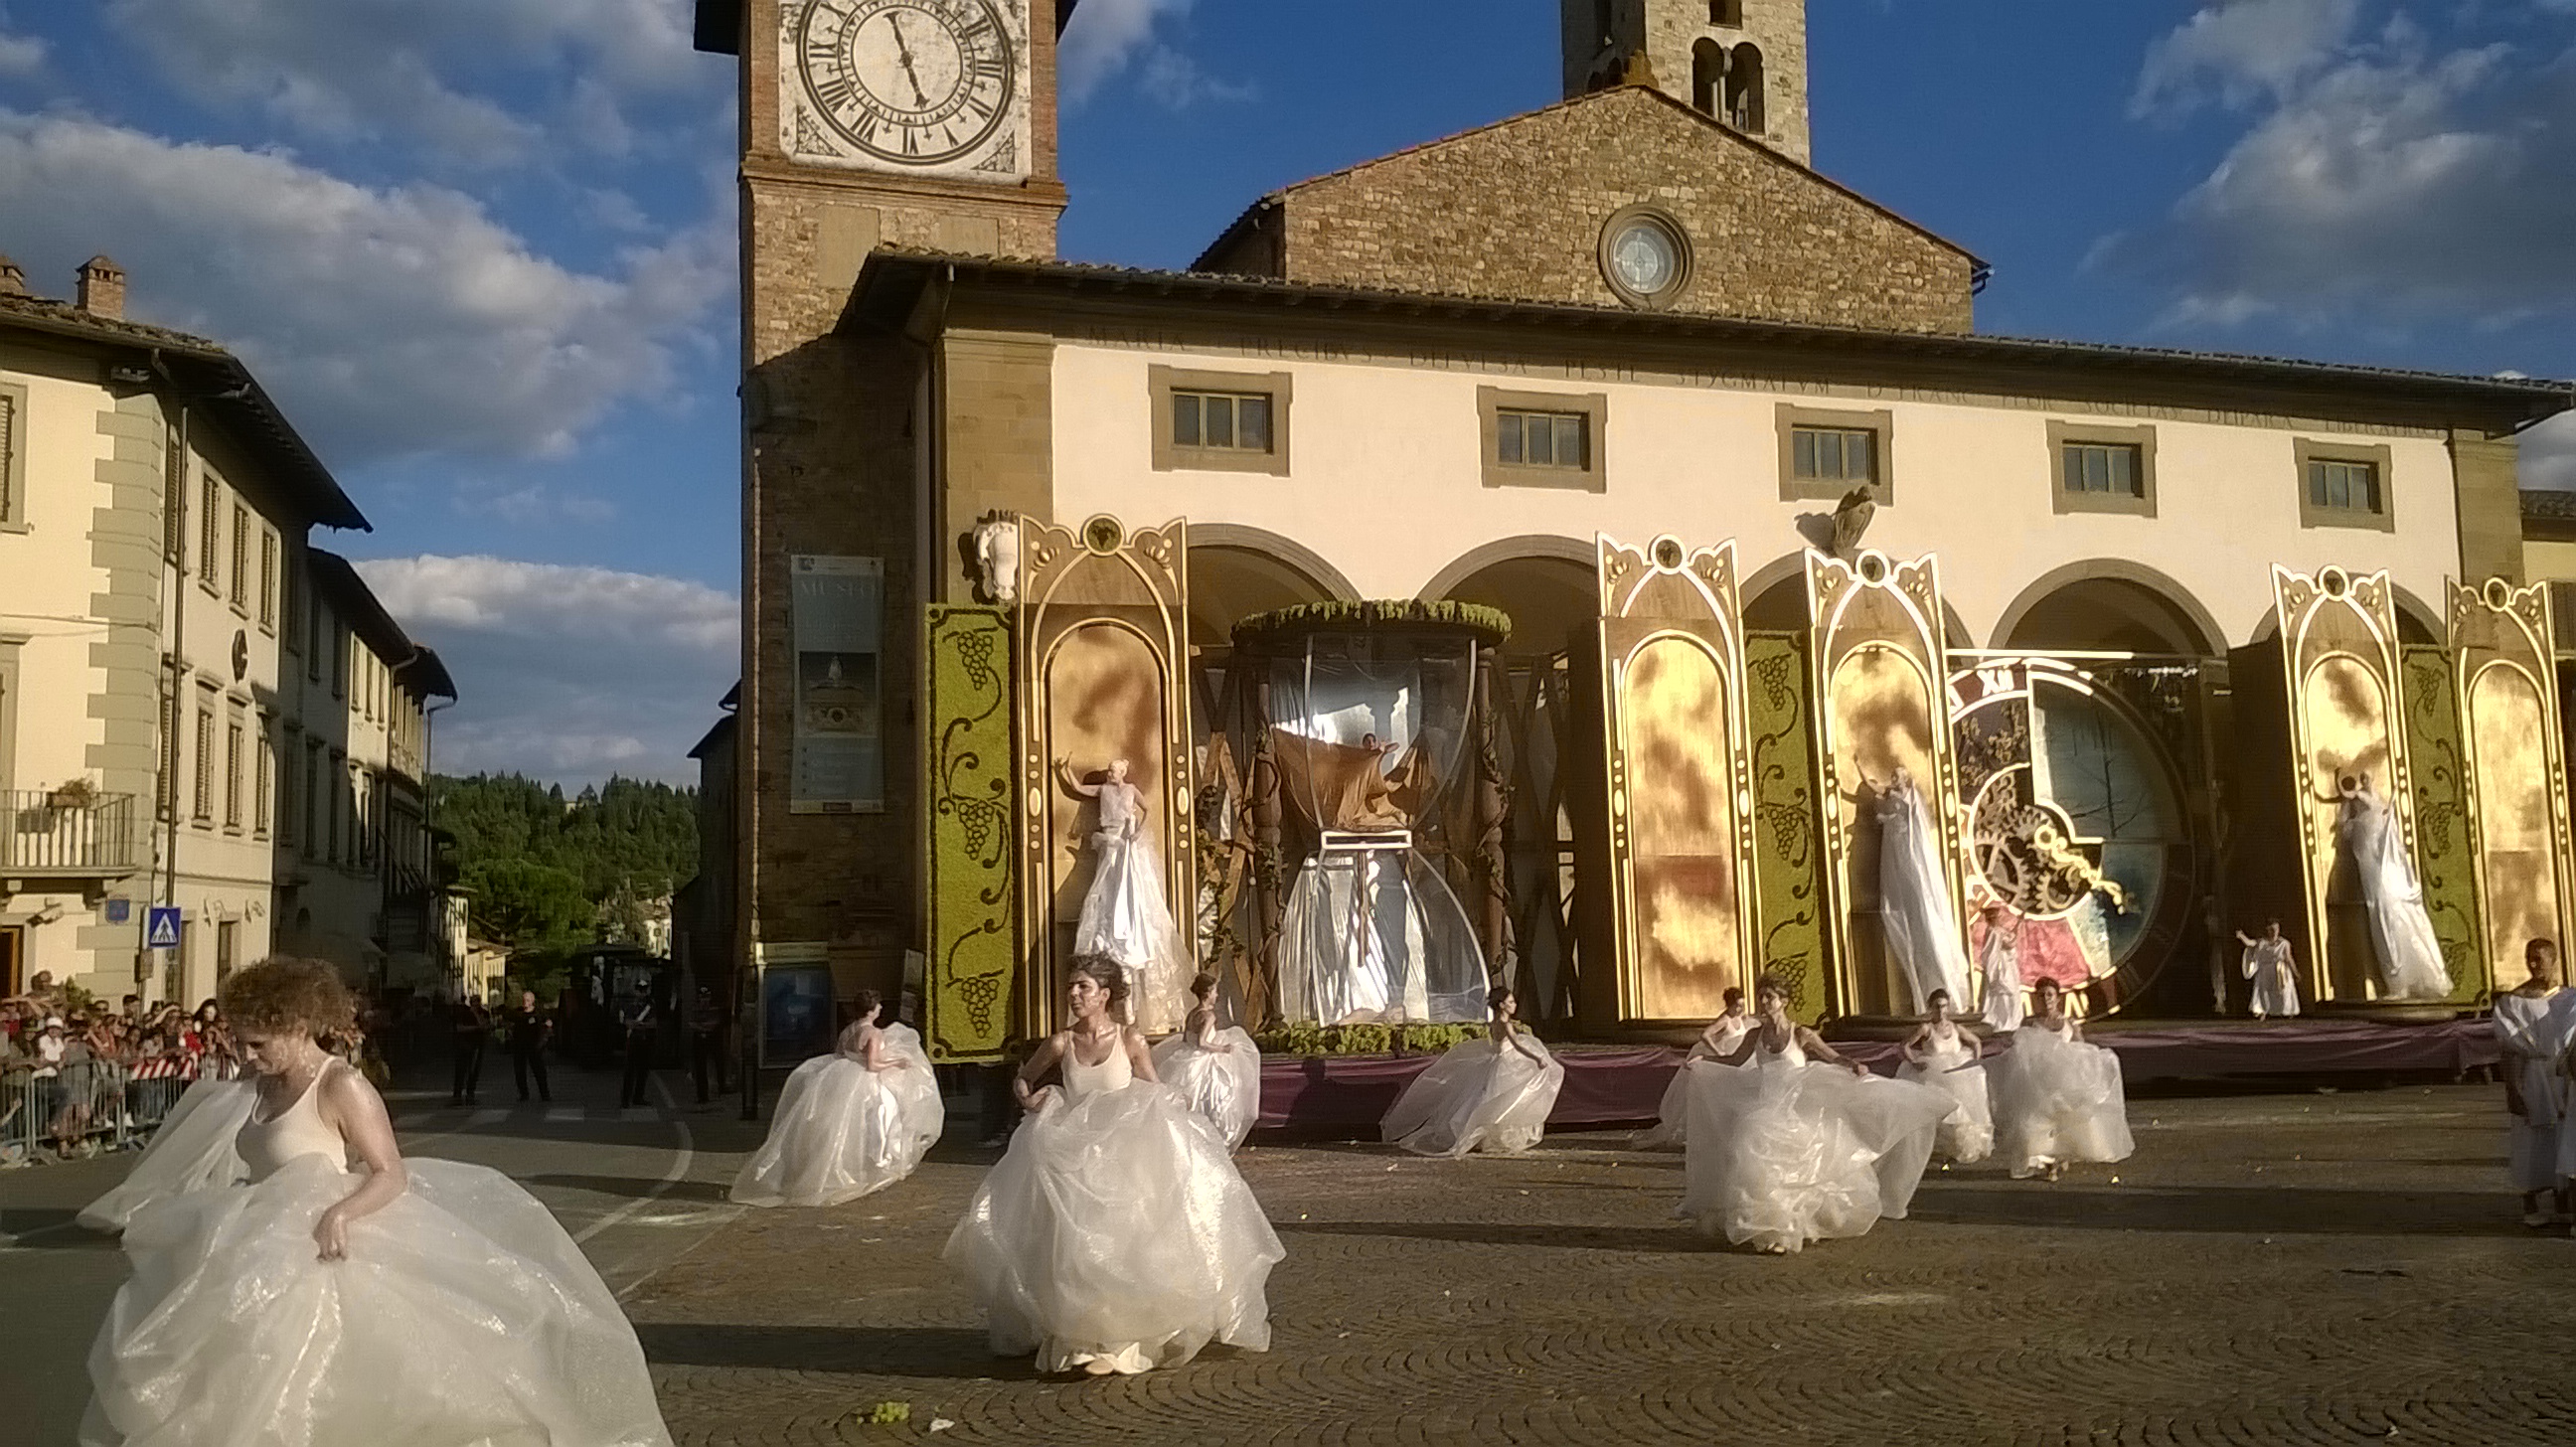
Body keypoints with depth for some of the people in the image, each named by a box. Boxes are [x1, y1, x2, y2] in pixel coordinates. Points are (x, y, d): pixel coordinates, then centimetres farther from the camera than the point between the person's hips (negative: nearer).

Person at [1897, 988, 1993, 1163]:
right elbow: (1905, 1045, -4)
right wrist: (1914, 1062, -17)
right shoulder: (1926, 1028, -6)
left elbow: (1976, 1042, 20)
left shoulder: (1956, 1028, 6)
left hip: (1957, 1074, 4)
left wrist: (1975, 1062, 6)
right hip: (1934, 1075, -4)